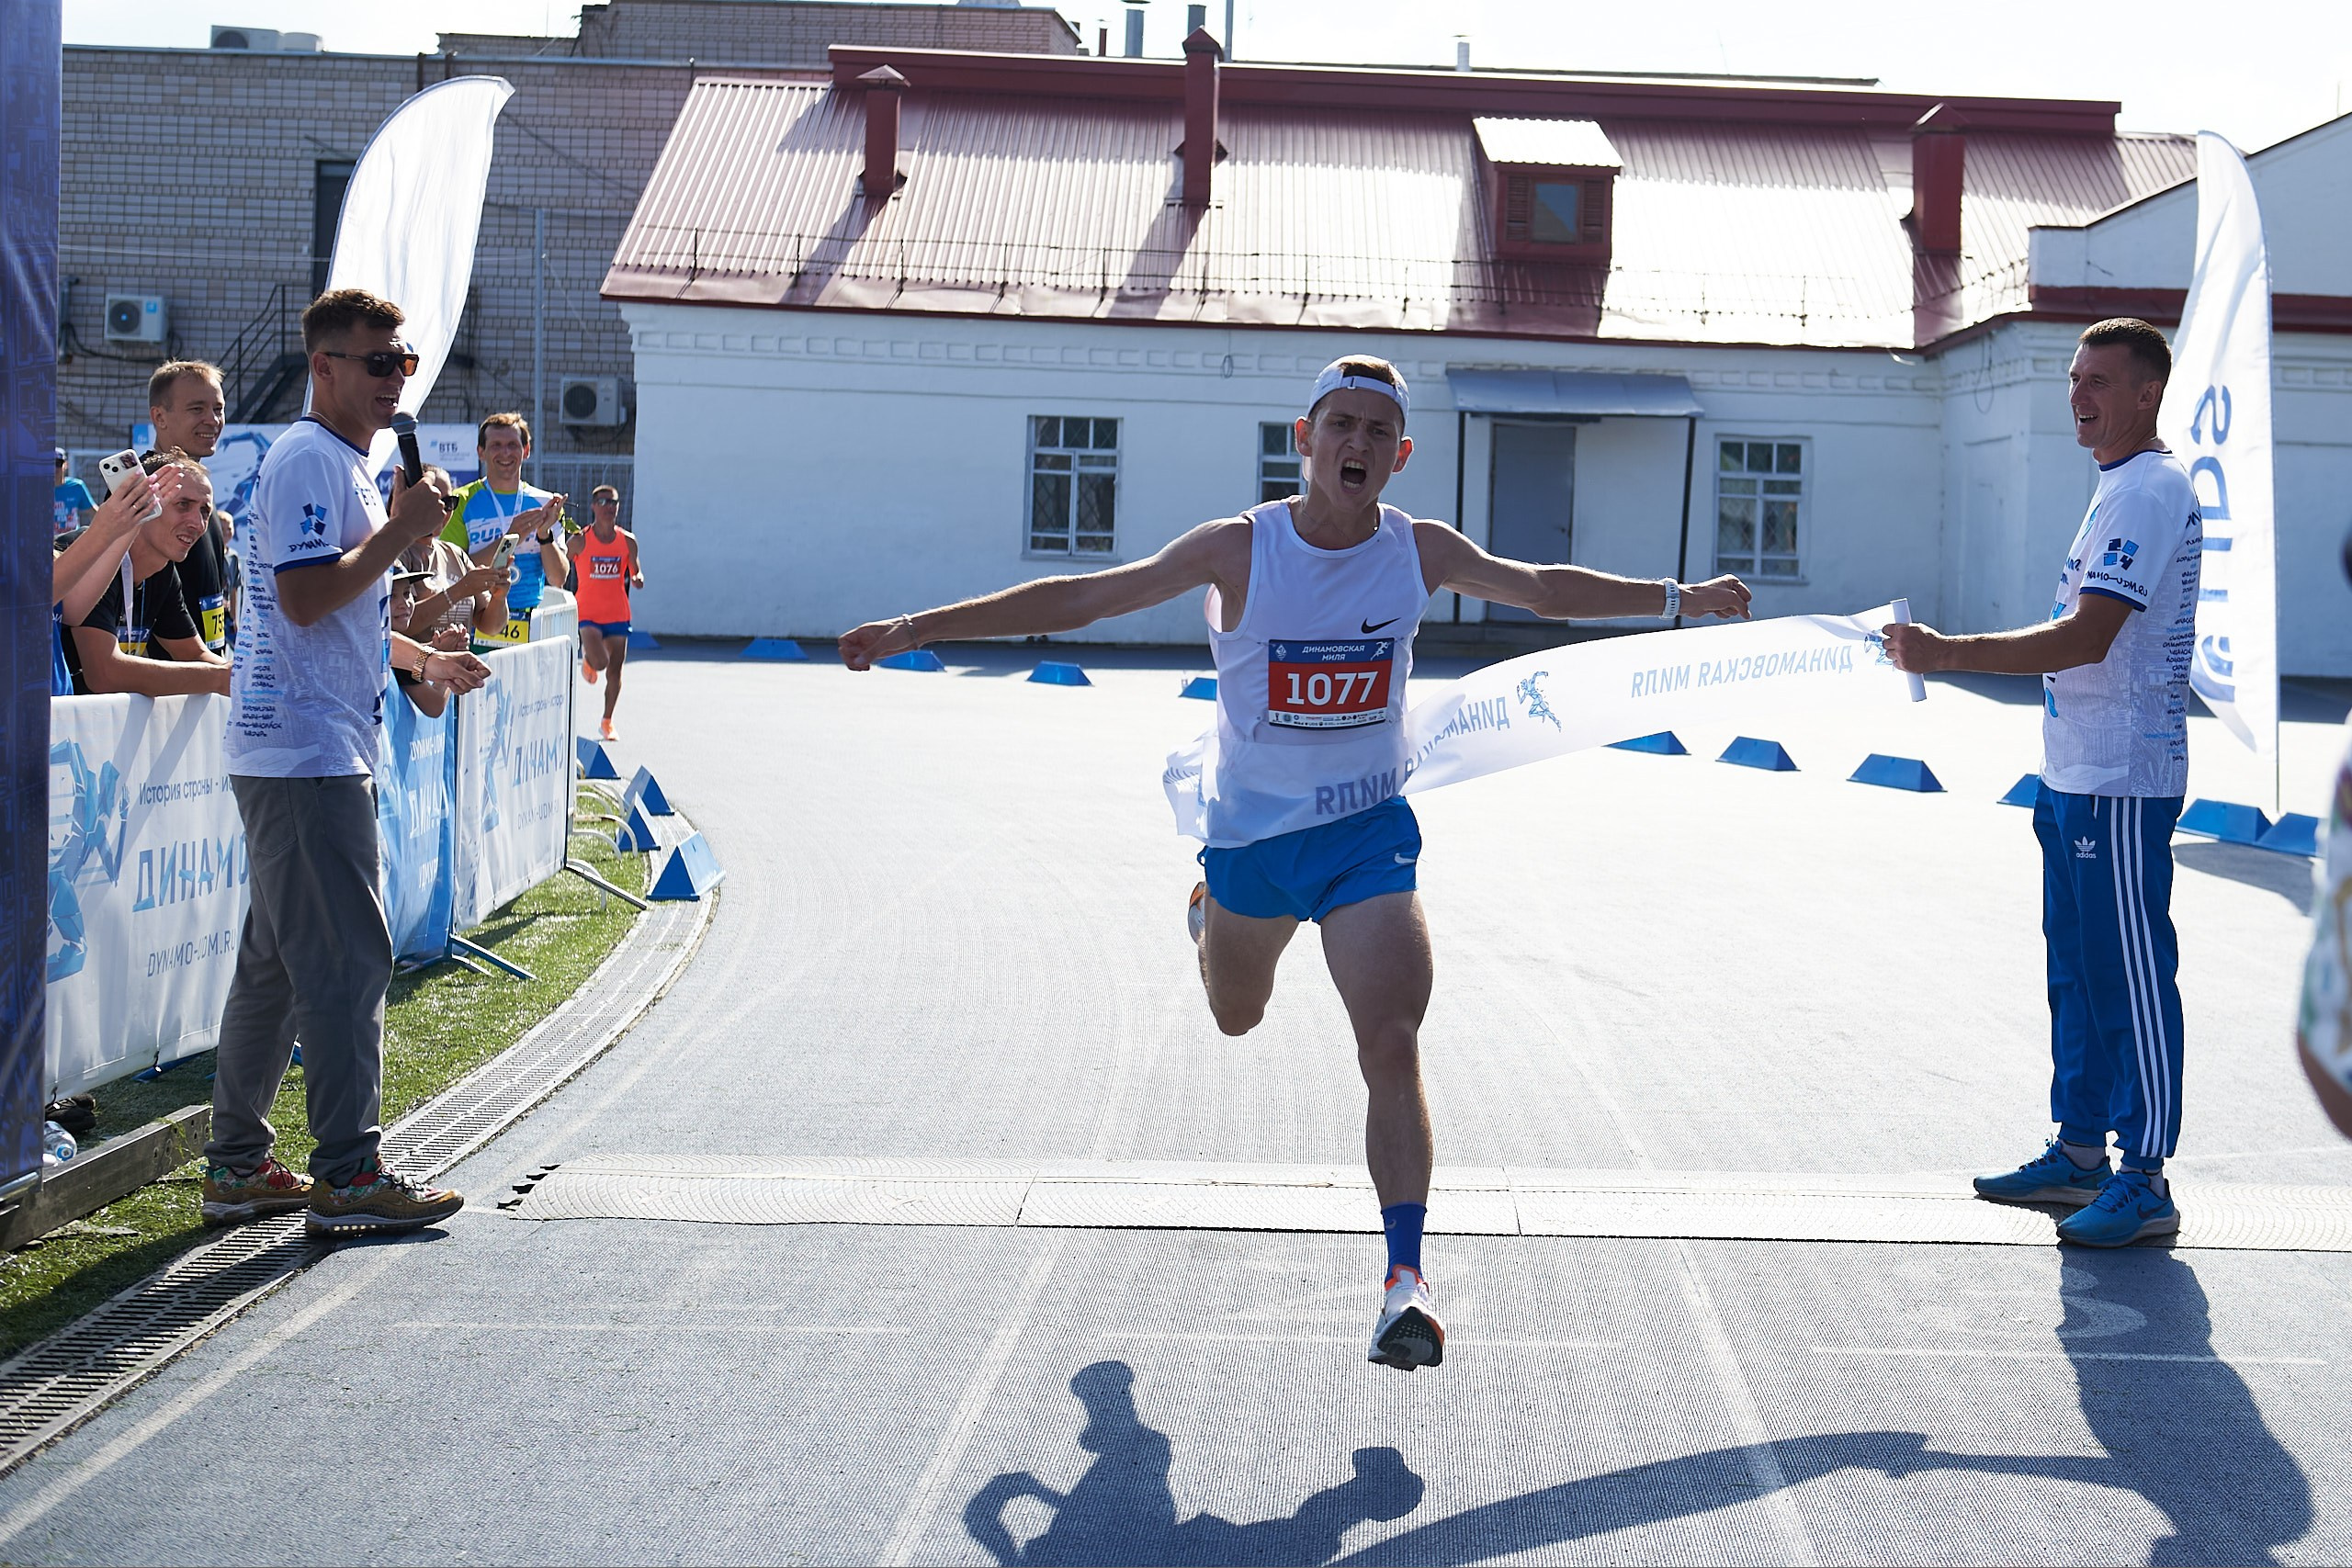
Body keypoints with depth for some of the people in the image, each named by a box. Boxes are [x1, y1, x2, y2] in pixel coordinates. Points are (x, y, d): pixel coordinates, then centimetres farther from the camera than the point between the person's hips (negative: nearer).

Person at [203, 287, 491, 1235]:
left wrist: (422, 659, 25)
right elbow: (305, 597, -22)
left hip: (296, 755, 11)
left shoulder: (342, 465, 21)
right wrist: (404, 529, -16)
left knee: (277, 960, 13)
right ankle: (347, 1175, -5)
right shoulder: (310, 460, -12)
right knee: (348, 960, -9)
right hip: (307, 755, -11)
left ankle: (237, 1166, 20)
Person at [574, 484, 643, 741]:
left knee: (615, 671, 5)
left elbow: (635, 574, 12)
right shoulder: (580, 541, -6)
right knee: (600, 663, -20)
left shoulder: (628, 541, 2)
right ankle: (587, 658, 18)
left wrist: (637, 578, -12)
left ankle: (607, 722, 21)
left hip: (618, 615, 3)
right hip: (588, 613, -3)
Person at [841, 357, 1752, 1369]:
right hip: (1250, 831, 0)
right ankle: (1210, 909, 60)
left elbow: (1543, 589, 10)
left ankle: (1405, 1278, -15)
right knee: (1234, 1019, 23)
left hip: (1368, 832, 0)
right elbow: (1081, 599, -13)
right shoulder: (1238, 550, -15)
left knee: (1390, 1043, -17)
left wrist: (1674, 597, 7)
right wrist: (913, 629, -16)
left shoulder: (1421, 552, -8)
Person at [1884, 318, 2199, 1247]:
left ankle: (2146, 1183, -1)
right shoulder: (2119, 490, 17)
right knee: (2077, 968, 15)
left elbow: (2086, 639, -23)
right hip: (2079, 778, 11)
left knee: (2131, 973, -6)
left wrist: (1946, 654, -22)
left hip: (2123, 785, -11)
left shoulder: (2152, 491, -15)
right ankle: (2080, 1153, 24)